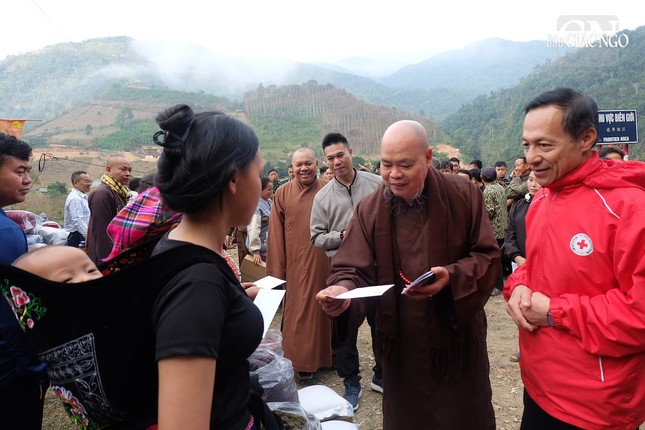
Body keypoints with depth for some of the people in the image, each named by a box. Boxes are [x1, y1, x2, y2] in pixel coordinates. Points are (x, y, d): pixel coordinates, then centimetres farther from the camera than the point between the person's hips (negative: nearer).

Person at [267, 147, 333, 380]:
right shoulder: (283, 193, 0)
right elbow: (276, 235, -1)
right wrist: (277, 271, -3)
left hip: (325, 263, 2)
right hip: (296, 264, -1)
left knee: (325, 310, 14)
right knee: (300, 313, 4)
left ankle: (325, 354, 33)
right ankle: (303, 361, 19)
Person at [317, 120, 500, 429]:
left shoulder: (464, 195, -9)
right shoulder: (369, 209, -4)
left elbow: (487, 256, -6)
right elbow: (354, 269, -6)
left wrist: (452, 276, -25)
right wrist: (343, 289, -29)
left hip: (456, 338, -1)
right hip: (401, 343, 2)